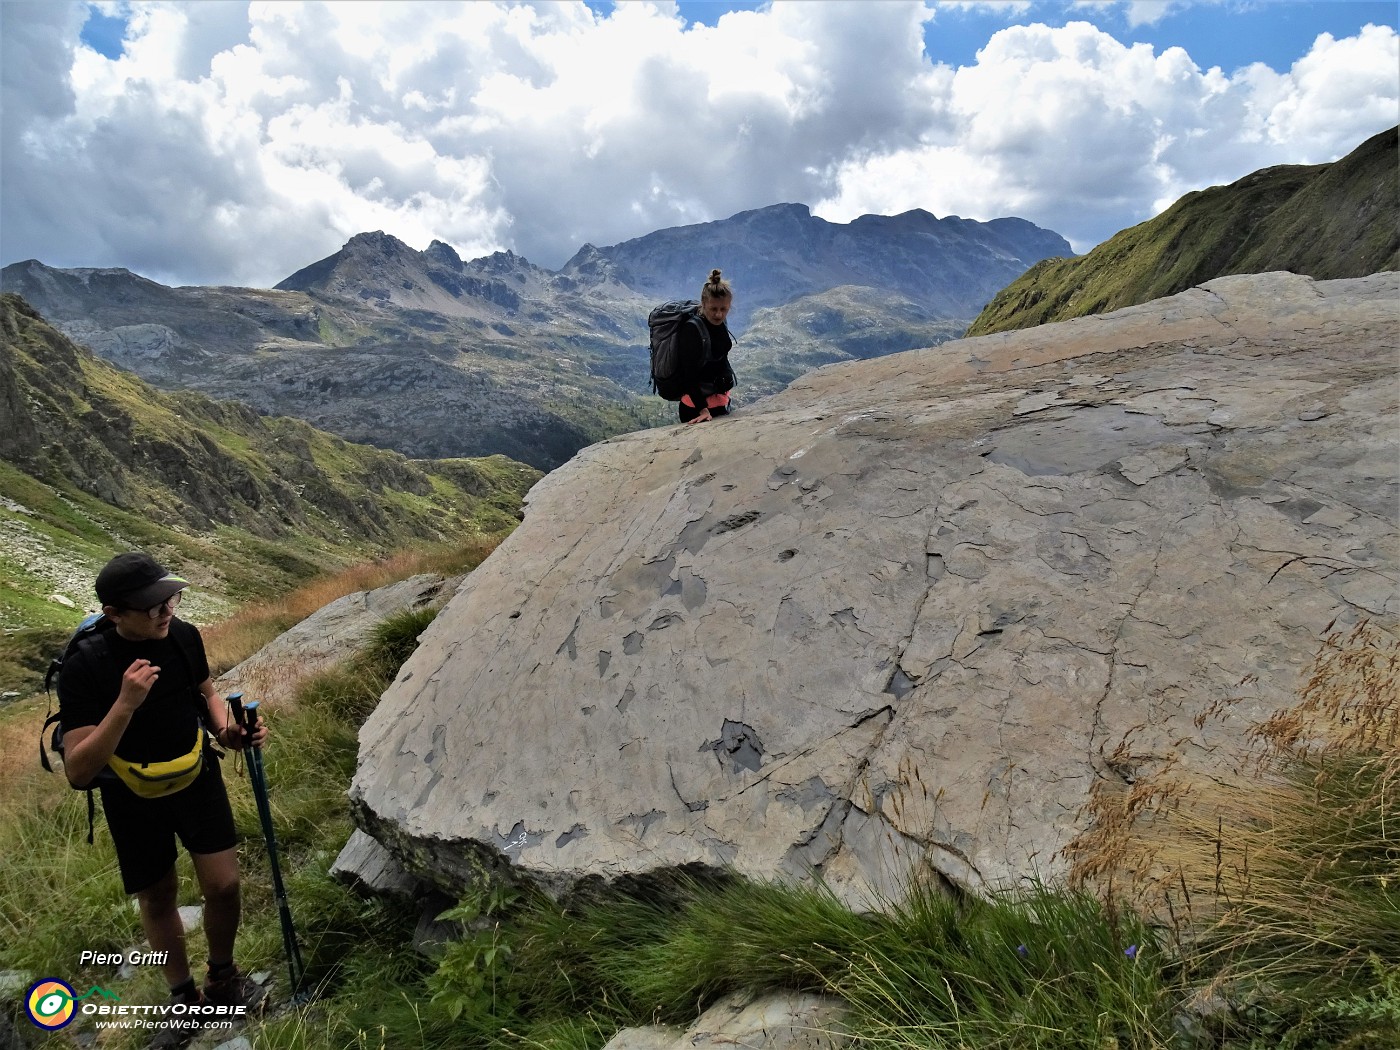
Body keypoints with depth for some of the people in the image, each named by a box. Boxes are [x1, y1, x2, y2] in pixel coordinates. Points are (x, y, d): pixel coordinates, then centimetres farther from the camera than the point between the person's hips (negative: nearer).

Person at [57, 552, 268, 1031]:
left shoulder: (184, 636, -16)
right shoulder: (84, 667, -27)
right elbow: (78, 771, -29)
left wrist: (227, 729, -15)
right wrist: (125, 704, -41)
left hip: (197, 777, 2)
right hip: (134, 798, -2)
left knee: (223, 886, -2)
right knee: (158, 897, 14)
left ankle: (222, 978, 27)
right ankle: (183, 994, 38)